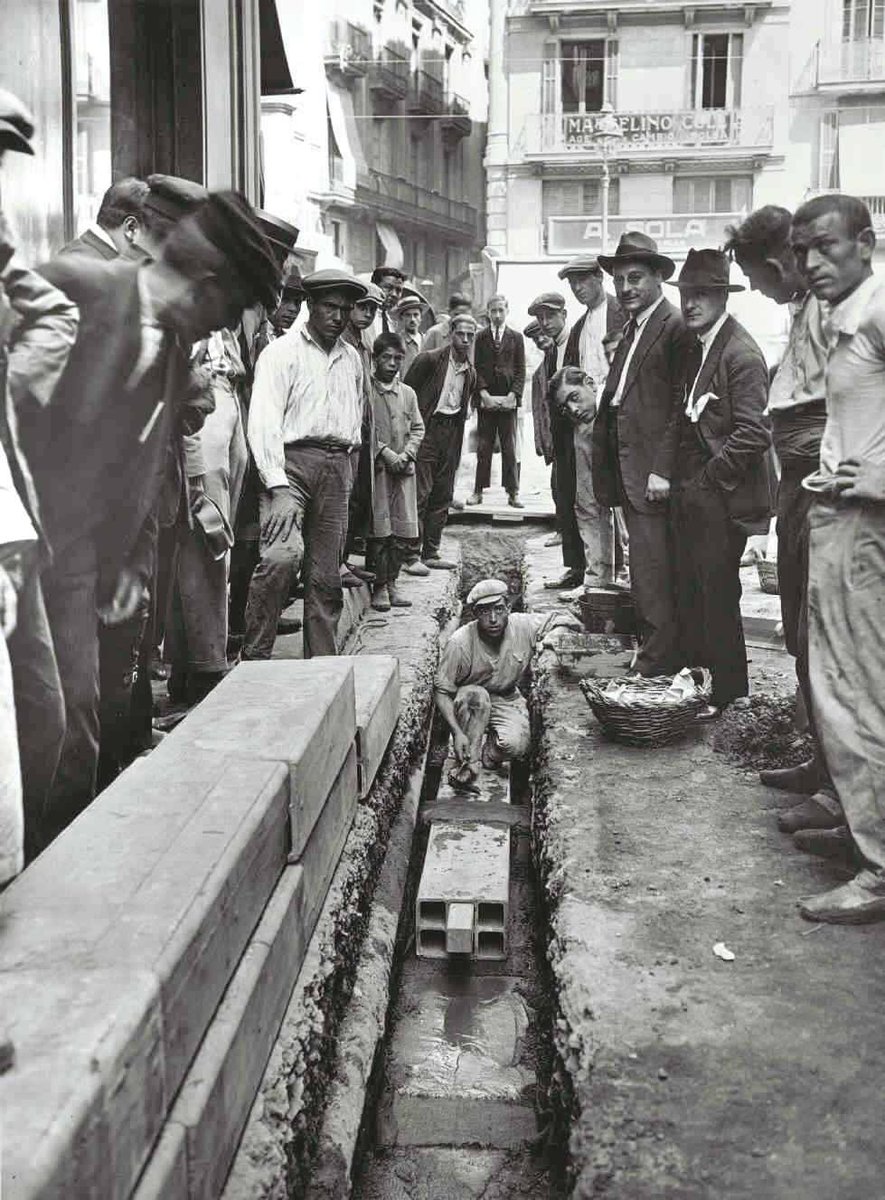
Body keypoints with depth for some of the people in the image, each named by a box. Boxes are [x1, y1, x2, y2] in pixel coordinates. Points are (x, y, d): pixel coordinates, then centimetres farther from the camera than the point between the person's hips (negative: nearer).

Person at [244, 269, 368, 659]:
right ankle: (254, 657, -16)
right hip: (291, 460, -6)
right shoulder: (282, 352, -2)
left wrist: (347, 446, 13)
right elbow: (264, 421, -12)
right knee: (283, 553, -26)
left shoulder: (351, 358, 18)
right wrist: (278, 486, -22)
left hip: (337, 466, 6)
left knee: (327, 576, 6)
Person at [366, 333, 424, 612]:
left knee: (404, 529, 3)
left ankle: (391, 582, 15)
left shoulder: (408, 393, 14)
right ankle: (379, 586, 3)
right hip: (376, 467, -5)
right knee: (379, 529, -6)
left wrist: (406, 454, -3)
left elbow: (417, 429, 13)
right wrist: (384, 452, -14)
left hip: (404, 468, 5)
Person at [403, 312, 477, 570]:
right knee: (421, 493, -9)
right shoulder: (429, 359, -6)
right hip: (427, 430, -6)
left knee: (443, 496, 8)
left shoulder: (470, 373, 12)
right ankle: (411, 553, -4)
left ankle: (431, 553, 15)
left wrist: (457, 443, 13)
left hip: (452, 433, 6)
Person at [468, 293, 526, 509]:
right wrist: (483, 393, -8)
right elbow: (476, 368, 4)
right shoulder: (480, 337, 8)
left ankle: (512, 493, 4)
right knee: (483, 447, 2)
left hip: (508, 400, 0)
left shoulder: (516, 337, 9)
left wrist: (513, 394, -7)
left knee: (510, 448, 1)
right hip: (485, 400, 0)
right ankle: (478, 491, 7)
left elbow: (521, 370, 6)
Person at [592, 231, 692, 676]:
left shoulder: (674, 326, -9)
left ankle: (656, 668, -1)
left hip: (652, 471, -9)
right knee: (644, 569, 15)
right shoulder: (631, 328, 20)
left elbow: (681, 405, -15)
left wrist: (662, 470, -20)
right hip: (627, 468, 9)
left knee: (653, 576, -7)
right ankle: (654, 651, 25)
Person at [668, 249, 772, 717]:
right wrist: (677, 477, 9)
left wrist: (706, 479, -15)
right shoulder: (693, 346, 13)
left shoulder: (741, 354, -15)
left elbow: (752, 434, -20)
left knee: (717, 593, 0)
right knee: (688, 590, 13)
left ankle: (726, 691, 13)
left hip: (719, 498, -8)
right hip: (688, 492, 8)